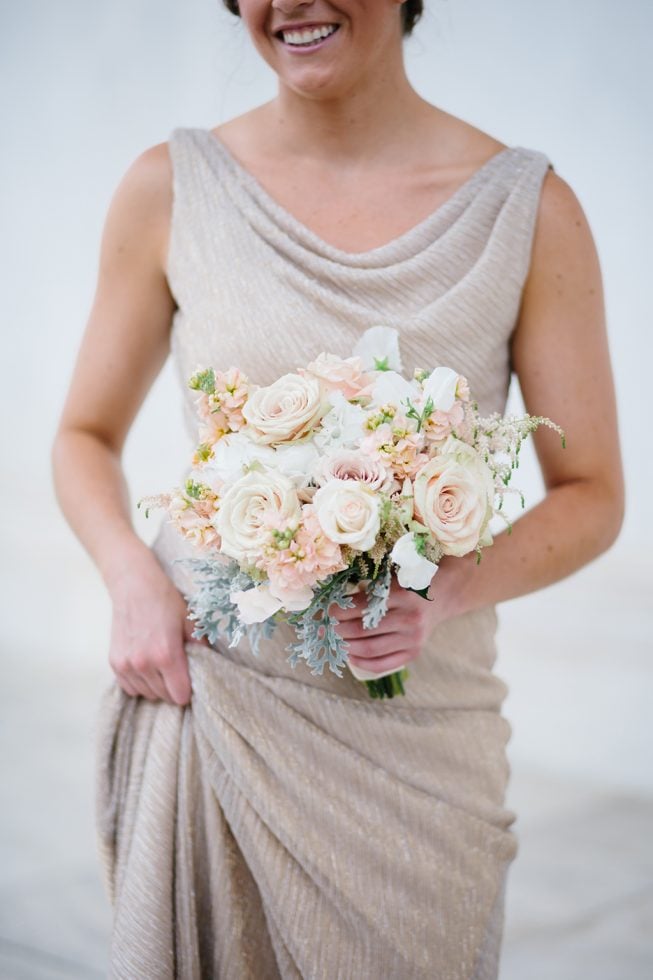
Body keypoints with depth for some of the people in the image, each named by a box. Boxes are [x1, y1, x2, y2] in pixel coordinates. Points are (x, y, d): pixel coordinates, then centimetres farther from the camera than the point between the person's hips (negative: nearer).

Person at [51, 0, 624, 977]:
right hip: (204, 694, 1)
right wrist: (133, 576, -10)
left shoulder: (529, 208, -4)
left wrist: (452, 591, -17)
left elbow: (592, 495, 1)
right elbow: (87, 436, 8)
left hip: (417, 729, 0)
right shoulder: (170, 189, -1)